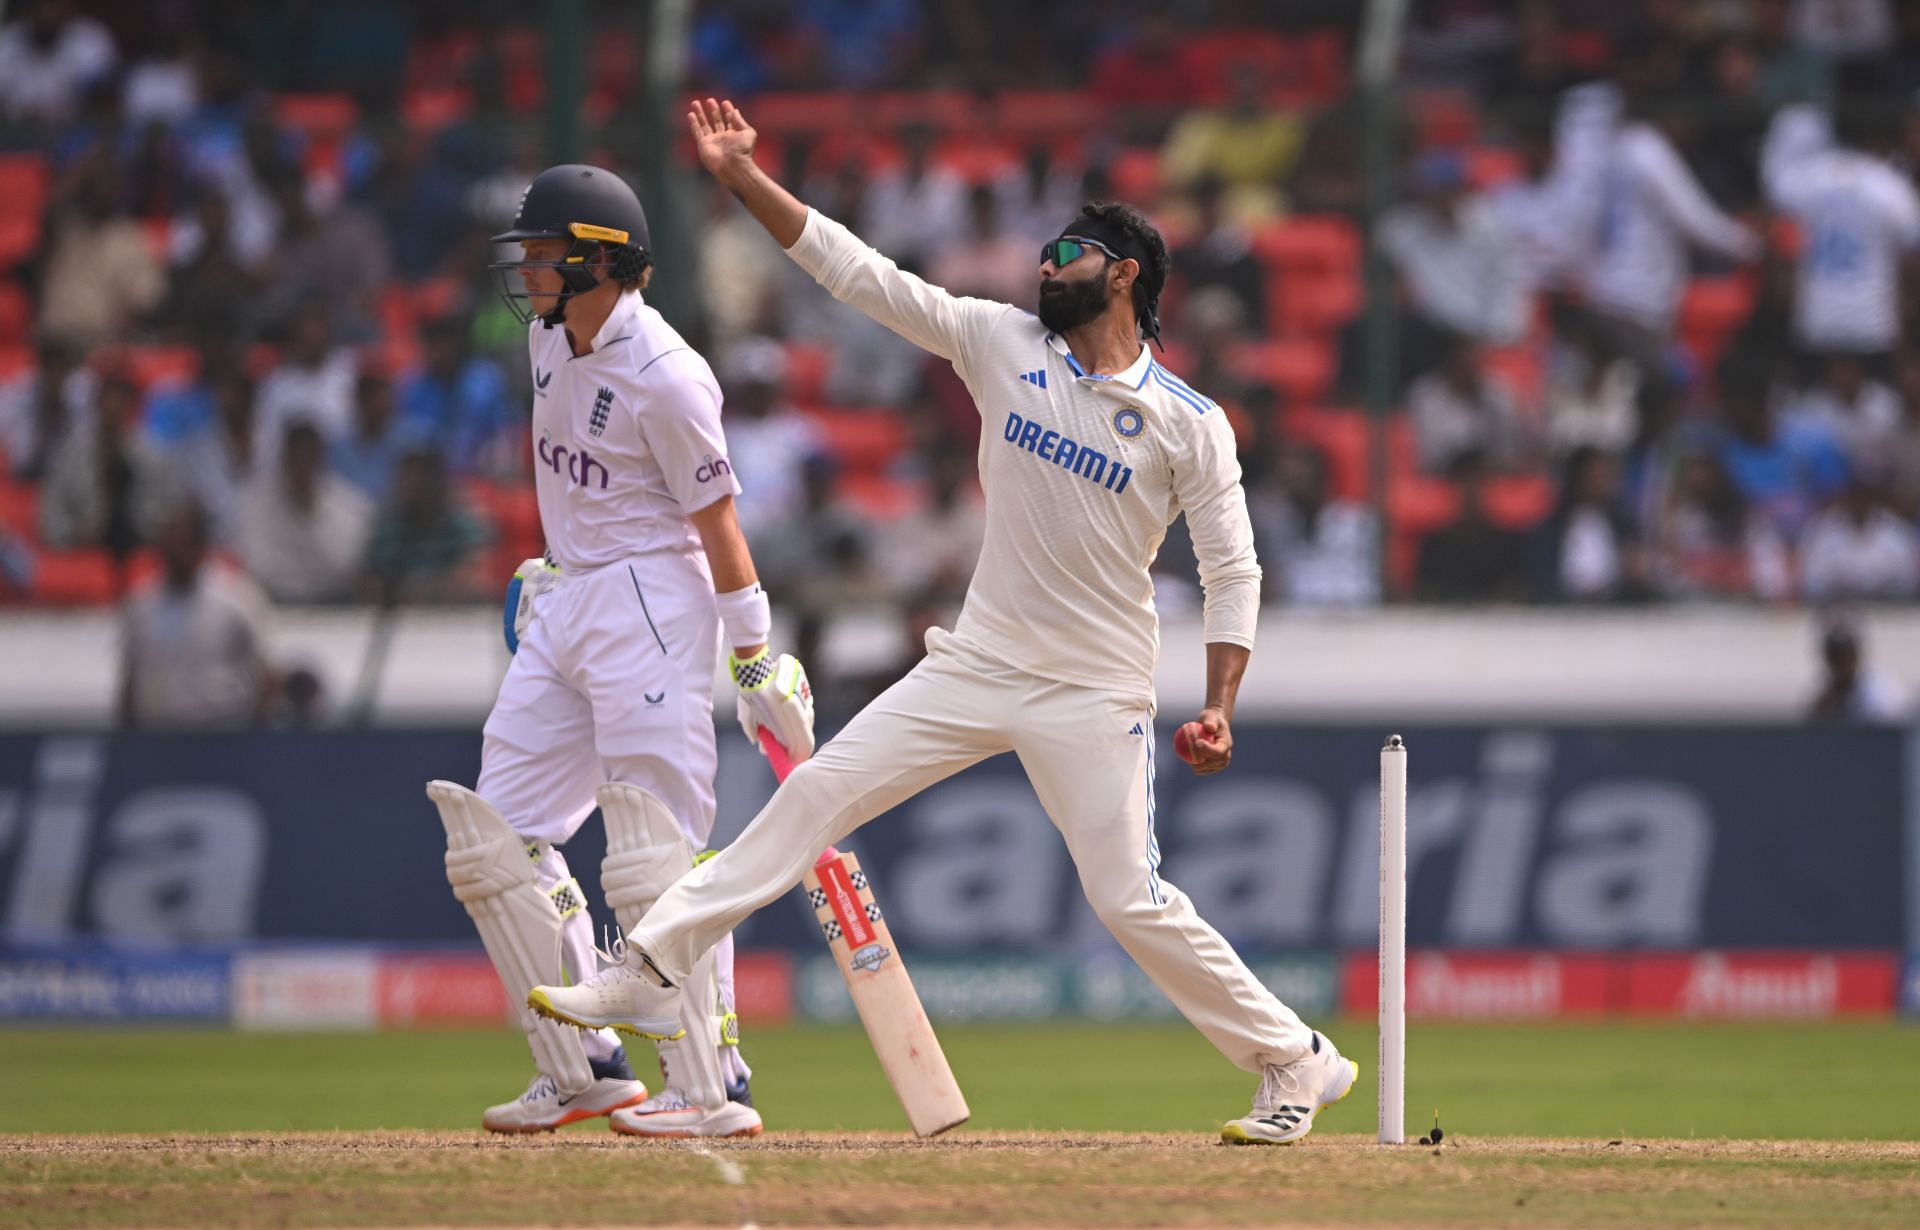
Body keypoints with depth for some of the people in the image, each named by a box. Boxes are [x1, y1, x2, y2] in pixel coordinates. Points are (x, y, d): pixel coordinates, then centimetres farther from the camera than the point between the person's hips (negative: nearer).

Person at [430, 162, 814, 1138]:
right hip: (561, 604, 9)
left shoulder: (664, 378, -19)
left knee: (654, 856, -11)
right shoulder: (550, 332, 6)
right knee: (494, 842, 5)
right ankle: (583, 1071, 12)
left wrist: (756, 665, -12)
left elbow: (718, 526, -15)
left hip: (649, 602, -9)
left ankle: (711, 1087, -6)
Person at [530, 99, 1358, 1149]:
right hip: (977, 665, 4)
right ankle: (652, 972, 0)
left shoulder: (1188, 422, -7)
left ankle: (1295, 1060, 6)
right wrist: (744, 179, -8)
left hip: (1095, 697, -4)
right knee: (818, 793, -3)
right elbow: (859, 271, -1)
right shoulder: (1003, 345, 2)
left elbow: (1232, 571, -5)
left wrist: (1219, 708, -17)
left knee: (1131, 902, -9)